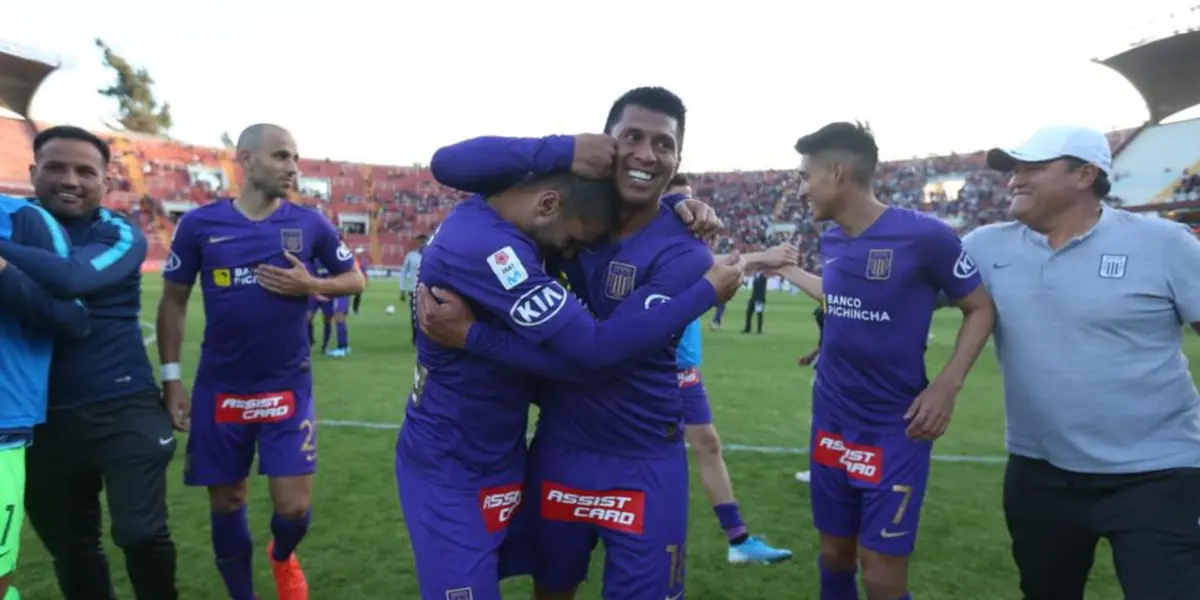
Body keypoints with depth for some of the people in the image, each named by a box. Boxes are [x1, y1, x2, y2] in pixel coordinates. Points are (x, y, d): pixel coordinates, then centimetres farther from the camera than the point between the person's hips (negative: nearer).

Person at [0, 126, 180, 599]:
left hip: (123, 407, -4)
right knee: (66, 543, 17)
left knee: (141, 533, -1)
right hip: (44, 414, 4)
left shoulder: (120, 236, -5)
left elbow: (71, 279, -25)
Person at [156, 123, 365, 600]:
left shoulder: (310, 224, -2)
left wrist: (310, 285, -13)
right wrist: (171, 377, 0)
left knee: (294, 507, 0)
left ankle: (282, 557, 36)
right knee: (226, 503, 12)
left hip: (288, 388, 0)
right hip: (219, 389, 1)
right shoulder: (199, 224, -3)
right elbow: (173, 302, 4)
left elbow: (355, 279, 7)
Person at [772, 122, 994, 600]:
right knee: (834, 555, 16)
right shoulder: (832, 240, 2)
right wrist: (785, 269, 26)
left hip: (894, 430, -5)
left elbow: (981, 308, -6)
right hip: (831, 423, 6)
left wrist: (948, 384, -17)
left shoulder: (923, 235, -16)